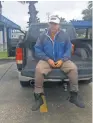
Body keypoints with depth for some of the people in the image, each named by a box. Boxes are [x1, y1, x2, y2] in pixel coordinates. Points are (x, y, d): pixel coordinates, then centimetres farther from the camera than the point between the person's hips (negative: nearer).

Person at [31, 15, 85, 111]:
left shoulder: (64, 36, 5)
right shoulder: (43, 36, 3)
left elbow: (68, 50, 5)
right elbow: (38, 50, 0)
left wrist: (62, 60, -13)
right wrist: (48, 59, -14)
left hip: (62, 60, 1)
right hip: (47, 60, -1)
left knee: (73, 68, -25)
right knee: (38, 69, -32)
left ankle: (74, 96, -10)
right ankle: (38, 98, -19)